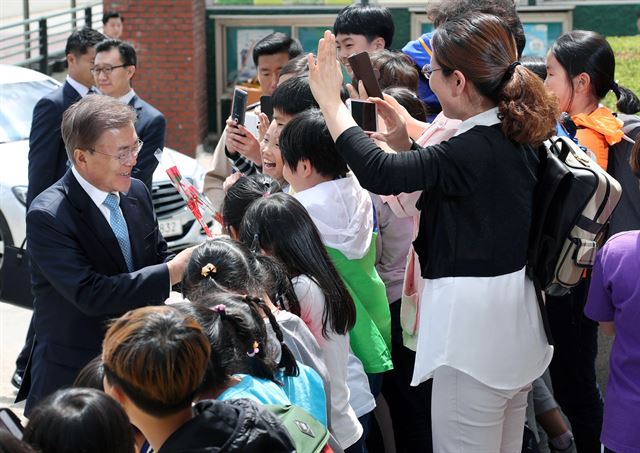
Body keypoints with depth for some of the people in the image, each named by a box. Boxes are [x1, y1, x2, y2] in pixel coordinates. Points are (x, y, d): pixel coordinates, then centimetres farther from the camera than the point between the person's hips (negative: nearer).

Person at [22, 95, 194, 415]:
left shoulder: (137, 193, 2)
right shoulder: (47, 216, -20)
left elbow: (157, 259, 11)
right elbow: (90, 293, -26)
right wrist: (171, 273, -26)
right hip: (73, 379, -6)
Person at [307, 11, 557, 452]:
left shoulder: (474, 151, -24)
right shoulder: (515, 139, 5)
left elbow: (378, 173, -29)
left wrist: (330, 101, -18)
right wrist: (404, 143, 7)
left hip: (475, 339, -10)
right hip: (516, 328, 10)